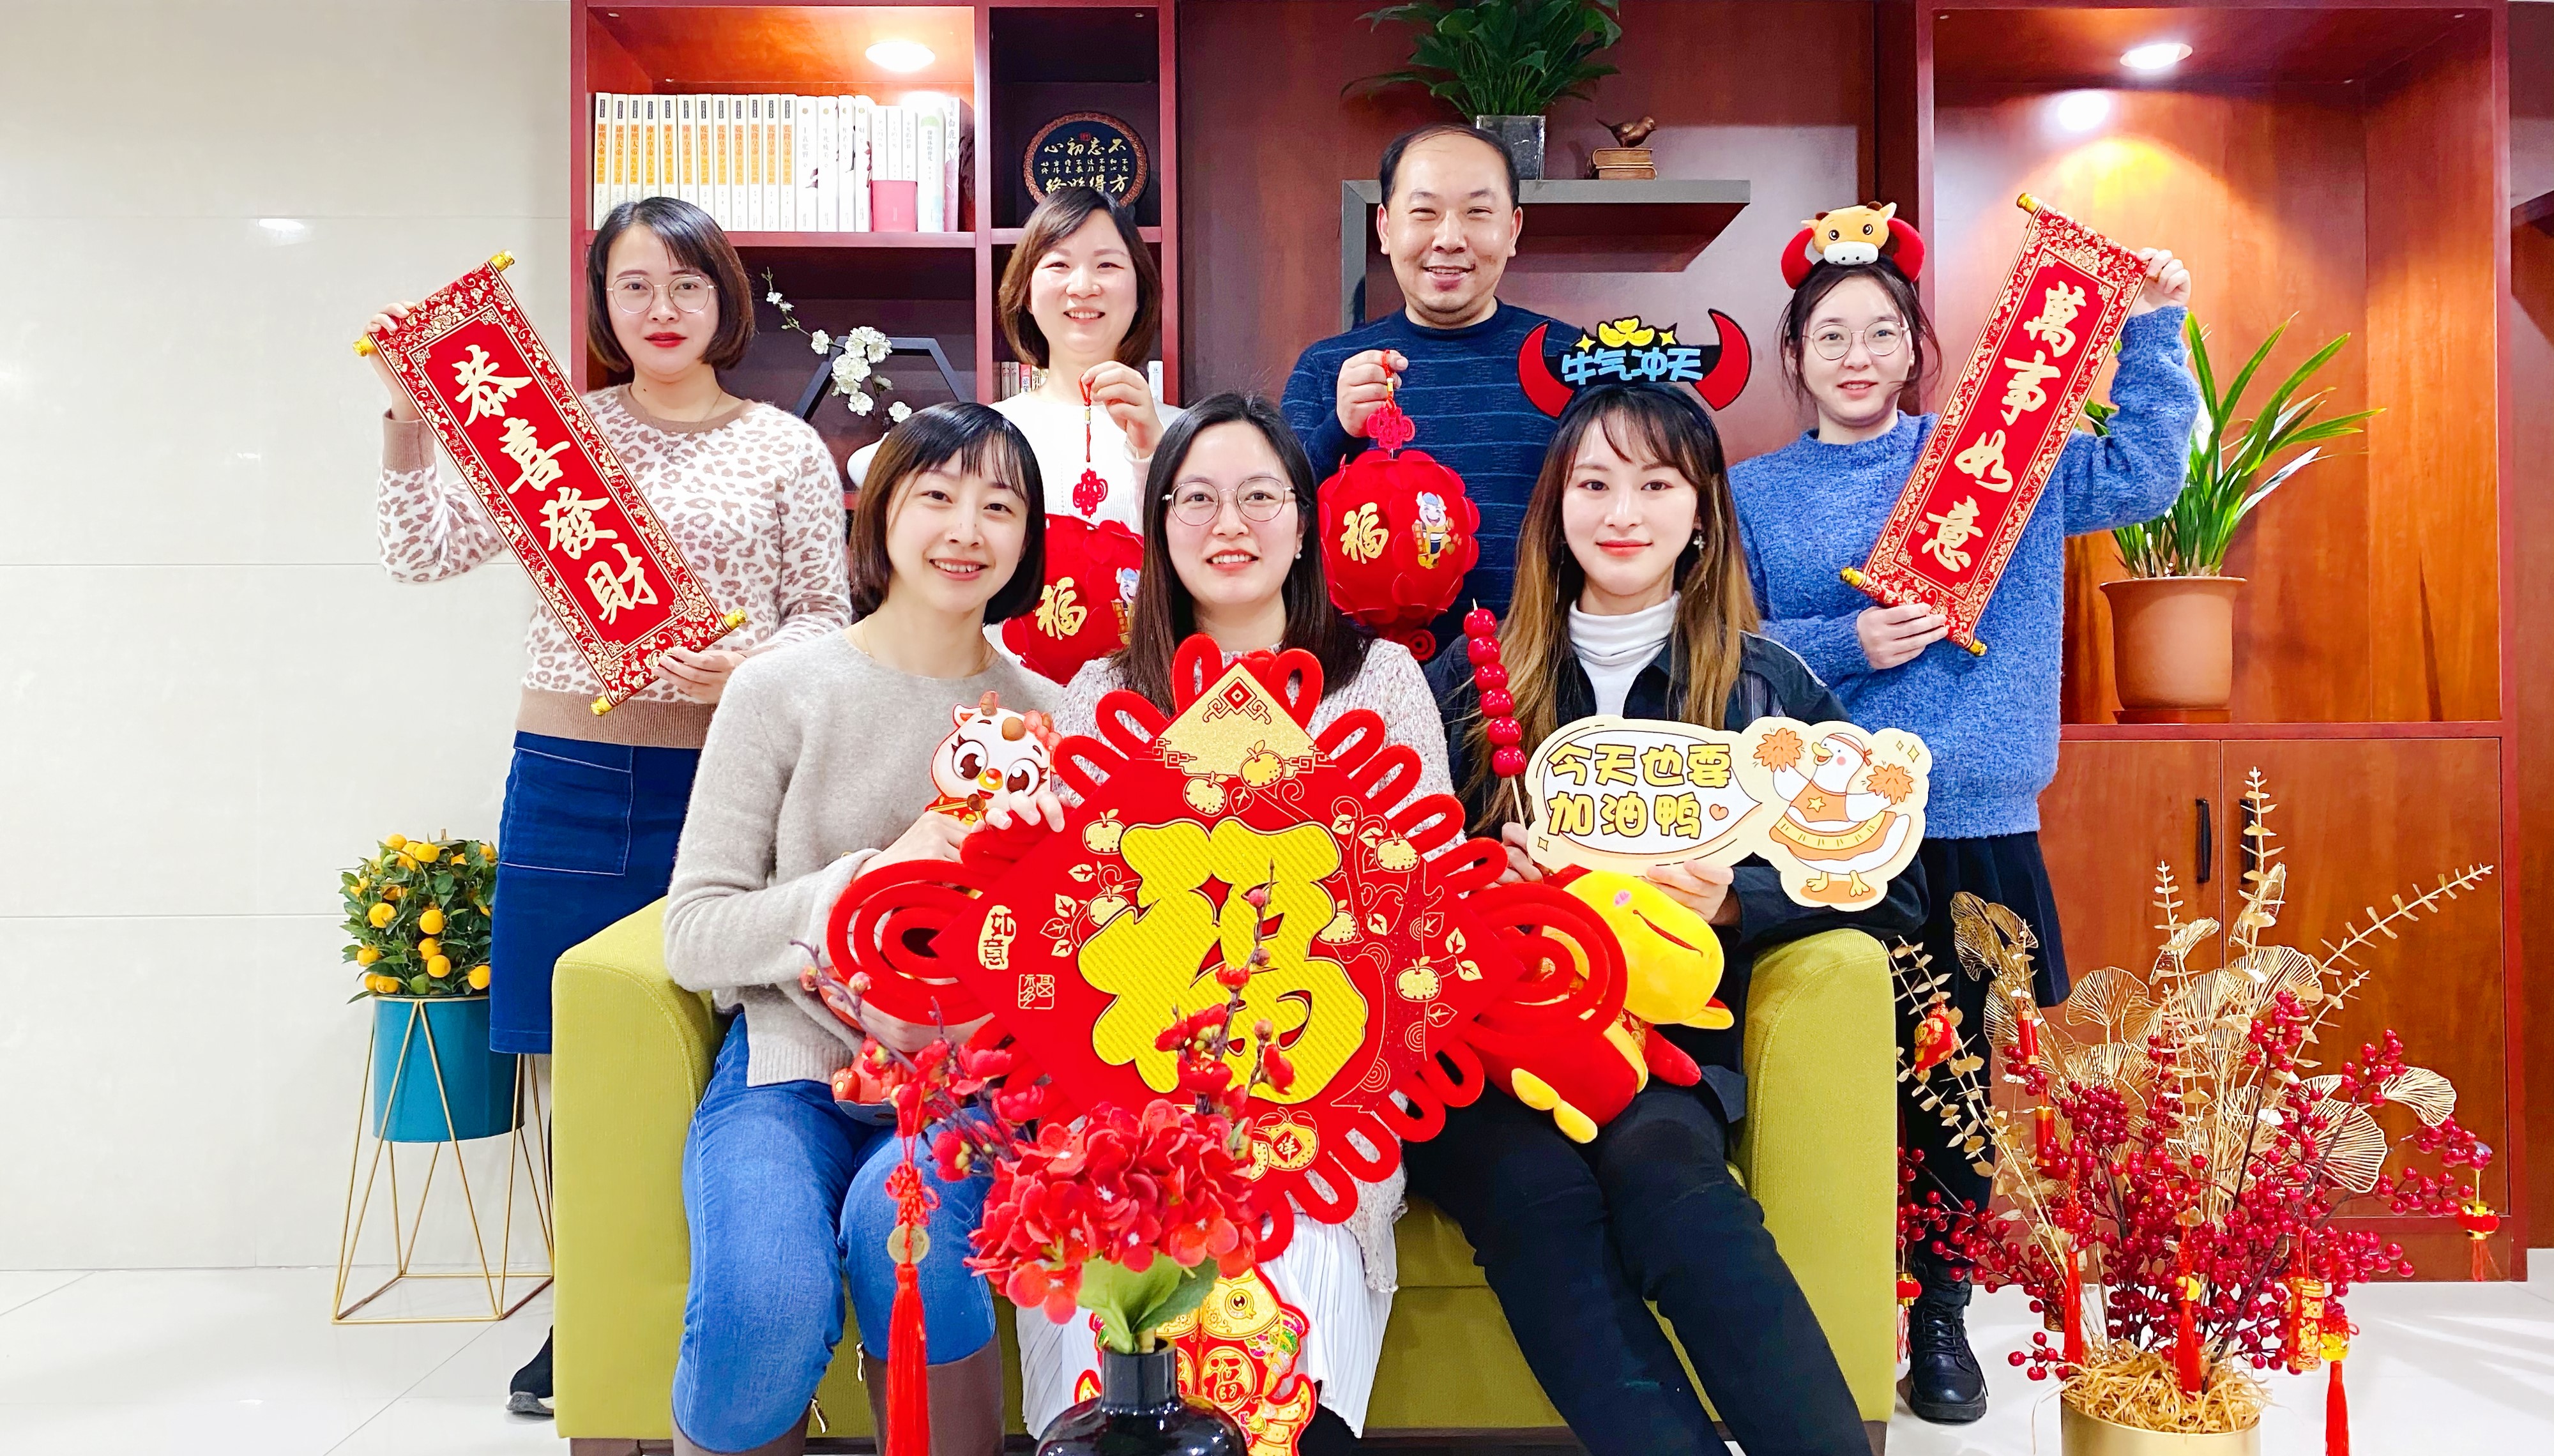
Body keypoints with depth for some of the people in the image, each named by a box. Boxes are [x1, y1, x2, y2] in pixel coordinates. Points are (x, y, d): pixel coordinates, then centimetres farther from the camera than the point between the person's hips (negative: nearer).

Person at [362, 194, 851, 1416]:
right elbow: (423, 552, 4)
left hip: (720, 776, -1)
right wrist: (411, 413, -8)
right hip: (570, 776, 2)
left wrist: (754, 665, -13)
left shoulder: (786, 449, 6)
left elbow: (827, 615, 6)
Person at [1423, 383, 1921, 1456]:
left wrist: (1732, 901, -10)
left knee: (1658, 1165, -36)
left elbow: (1887, 886, 7)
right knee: (1536, 1187, -33)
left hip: (1668, 1042, -1)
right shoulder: (1475, 676, 15)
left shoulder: (1768, 683, 12)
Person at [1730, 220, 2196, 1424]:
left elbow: (2141, 475, 7)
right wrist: (1845, 645, -12)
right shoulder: (1754, 492, 9)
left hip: (1977, 826, 1)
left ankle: (1942, 1308, 22)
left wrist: (2152, 330, 2)